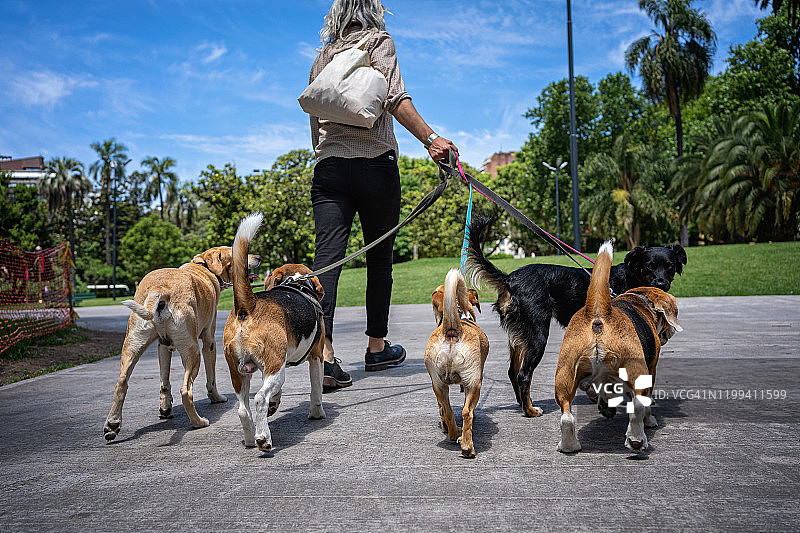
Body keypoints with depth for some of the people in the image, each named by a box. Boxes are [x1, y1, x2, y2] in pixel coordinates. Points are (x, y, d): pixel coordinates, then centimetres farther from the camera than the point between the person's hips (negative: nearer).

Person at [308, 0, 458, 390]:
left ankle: (324, 354, -20)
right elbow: (394, 98, -12)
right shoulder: (378, 41, 6)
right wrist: (429, 138, -18)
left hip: (328, 166, 4)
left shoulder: (322, 57, 22)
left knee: (326, 258, -7)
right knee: (379, 256, 8)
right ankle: (377, 347, 18)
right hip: (375, 162, -4)